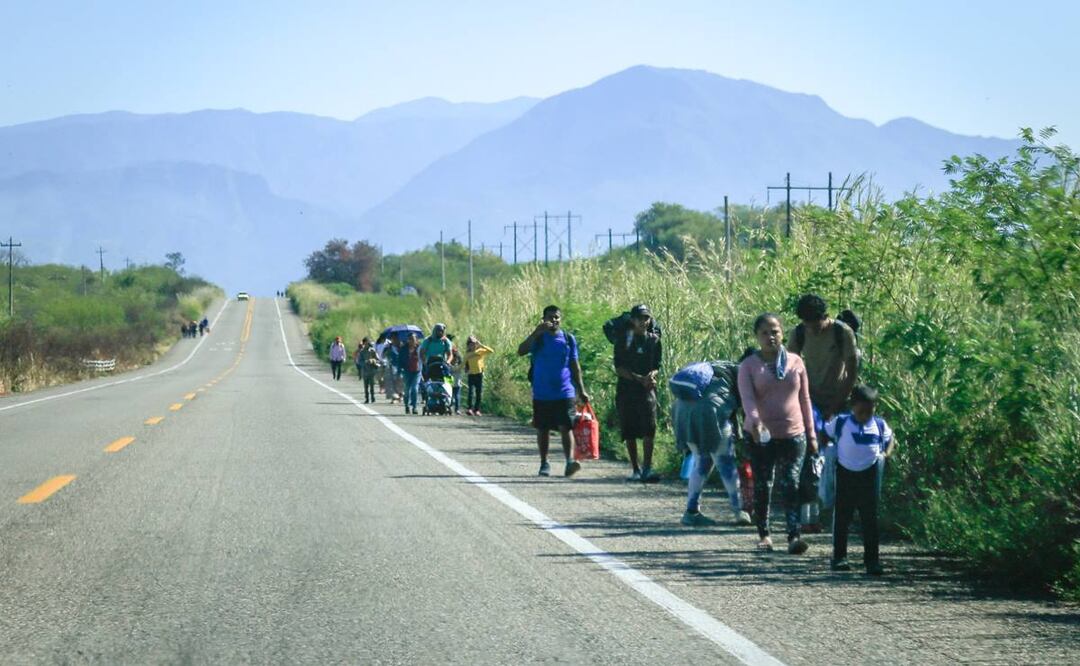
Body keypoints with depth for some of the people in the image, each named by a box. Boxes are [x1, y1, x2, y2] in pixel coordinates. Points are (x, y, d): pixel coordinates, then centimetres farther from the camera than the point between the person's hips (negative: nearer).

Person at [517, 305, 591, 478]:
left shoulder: (568, 339, 6)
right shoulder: (538, 338, 1)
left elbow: (575, 366, 11)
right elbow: (521, 351, -15)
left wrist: (581, 390, 9)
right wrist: (536, 332, -23)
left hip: (564, 393, 0)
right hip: (541, 394, 0)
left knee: (565, 427, -11)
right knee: (543, 429, 8)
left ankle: (570, 461, -19)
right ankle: (544, 463, 19)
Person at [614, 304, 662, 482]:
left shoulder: (654, 340, 10)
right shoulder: (623, 341, 4)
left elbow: (657, 366, 11)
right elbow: (619, 368, -3)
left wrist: (652, 375, -12)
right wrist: (639, 379, -13)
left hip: (647, 390, 0)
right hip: (626, 390, 0)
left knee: (649, 428, -16)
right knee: (629, 432, 2)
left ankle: (647, 468, -16)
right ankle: (635, 470, 12)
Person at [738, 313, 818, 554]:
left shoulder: (795, 363, 6)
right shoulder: (749, 365, -1)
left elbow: (805, 399, 11)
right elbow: (747, 397, -15)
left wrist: (811, 435, 10)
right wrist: (755, 420, -35)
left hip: (793, 434, 0)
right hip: (761, 435, 0)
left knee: (791, 485, -9)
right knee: (762, 486, 7)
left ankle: (794, 536, -15)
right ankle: (763, 534, 18)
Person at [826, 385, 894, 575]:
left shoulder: (879, 425, -1)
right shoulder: (841, 422, -6)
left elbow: (890, 438, 15)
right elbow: (825, 435, 7)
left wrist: (886, 453, -1)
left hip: (869, 475, 1)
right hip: (845, 473, -1)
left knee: (870, 519, 1)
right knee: (842, 517, 7)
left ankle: (872, 559, 6)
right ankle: (839, 557, 17)